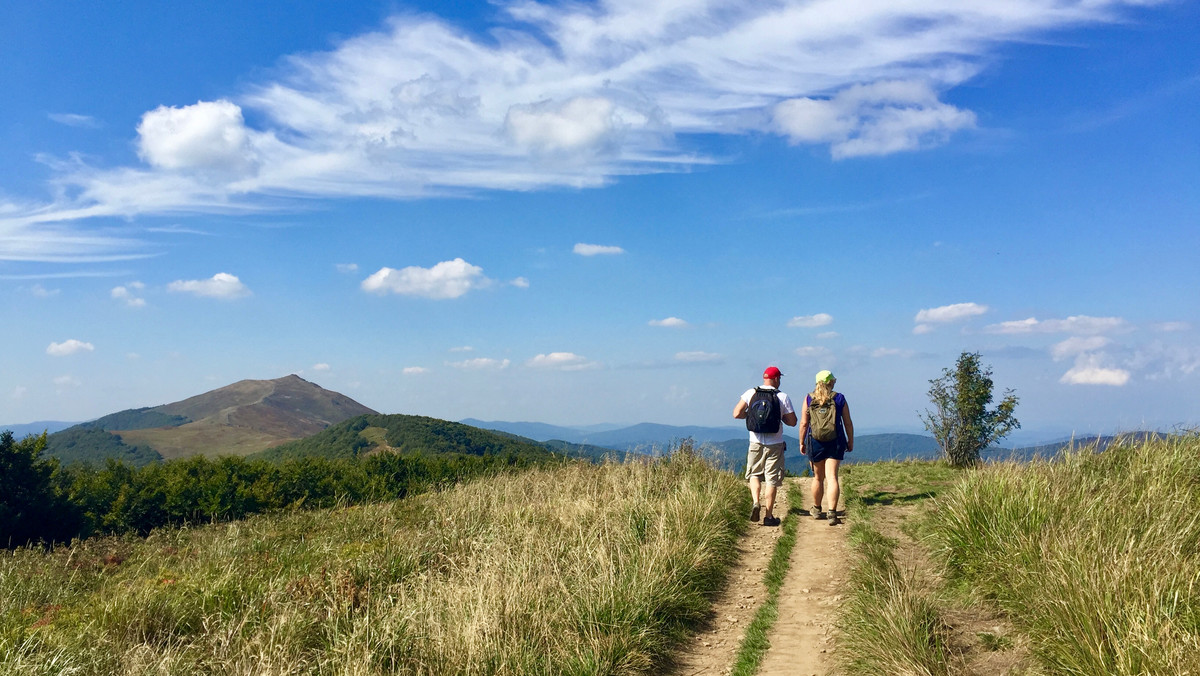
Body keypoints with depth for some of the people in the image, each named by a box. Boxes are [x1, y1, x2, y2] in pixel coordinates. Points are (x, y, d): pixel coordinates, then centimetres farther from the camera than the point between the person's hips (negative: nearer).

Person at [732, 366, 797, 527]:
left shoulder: (751, 393, -2)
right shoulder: (783, 397, -6)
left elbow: (736, 414, -5)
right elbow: (792, 422, -3)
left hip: (756, 442, 1)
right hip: (775, 444, -1)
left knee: (754, 474, 18)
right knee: (772, 480, 5)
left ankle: (756, 502, -5)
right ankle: (768, 516, 8)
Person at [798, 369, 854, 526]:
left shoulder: (809, 399, 0)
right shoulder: (839, 398, 0)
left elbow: (804, 423, -1)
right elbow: (848, 423, 3)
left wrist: (802, 442, 9)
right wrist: (850, 442, 13)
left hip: (815, 442, 1)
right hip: (835, 442, -1)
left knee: (818, 477, 16)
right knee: (832, 477, -4)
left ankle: (817, 509, 31)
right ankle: (832, 513, -14)